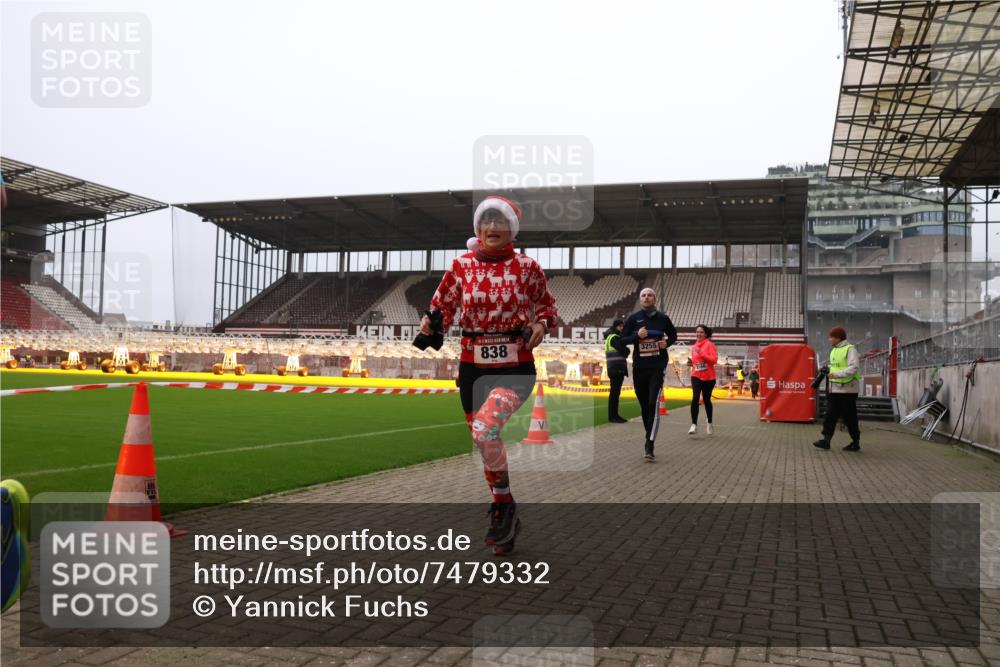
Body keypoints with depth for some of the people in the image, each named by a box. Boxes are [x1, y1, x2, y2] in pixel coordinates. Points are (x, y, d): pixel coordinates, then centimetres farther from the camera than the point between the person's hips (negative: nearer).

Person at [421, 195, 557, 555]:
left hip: (515, 367, -3)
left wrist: (541, 325, -11)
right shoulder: (462, 265, 1)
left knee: (484, 430, -26)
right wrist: (432, 322, -15)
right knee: (485, 443, 10)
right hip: (473, 367, 3)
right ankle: (504, 514, 31)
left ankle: (504, 505, -3)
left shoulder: (527, 267, -3)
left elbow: (547, 306, 10)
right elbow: (443, 306, 7)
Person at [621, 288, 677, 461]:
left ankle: (649, 447, -19)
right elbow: (623, 339, 2)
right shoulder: (633, 318, 3)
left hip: (658, 365, -2)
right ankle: (649, 439, 28)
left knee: (654, 404, -15)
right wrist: (637, 335, -16)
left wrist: (667, 343, -4)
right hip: (639, 367, 2)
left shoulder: (662, 318, 4)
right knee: (644, 406, 10)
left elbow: (673, 335, 17)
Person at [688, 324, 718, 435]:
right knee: (695, 398, -18)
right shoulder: (693, 347, 9)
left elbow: (714, 359, -18)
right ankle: (694, 425, -20)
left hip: (708, 377, -3)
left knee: (706, 400, 10)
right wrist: (692, 363, 3)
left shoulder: (709, 344, -8)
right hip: (696, 376, 3)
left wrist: (701, 353, -25)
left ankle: (709, 423, 34)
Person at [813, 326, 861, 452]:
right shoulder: (834, 350, 15)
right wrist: (828, 370, 5)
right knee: (830, 416, 2)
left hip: (847, 390, -8)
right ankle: (826, 439, 2)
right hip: (834, 390, 8)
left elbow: (853, 368, -21)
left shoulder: (850, 349, -11)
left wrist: (837, 374, -28)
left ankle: (856, 442, 12)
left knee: (849, 418, 1)